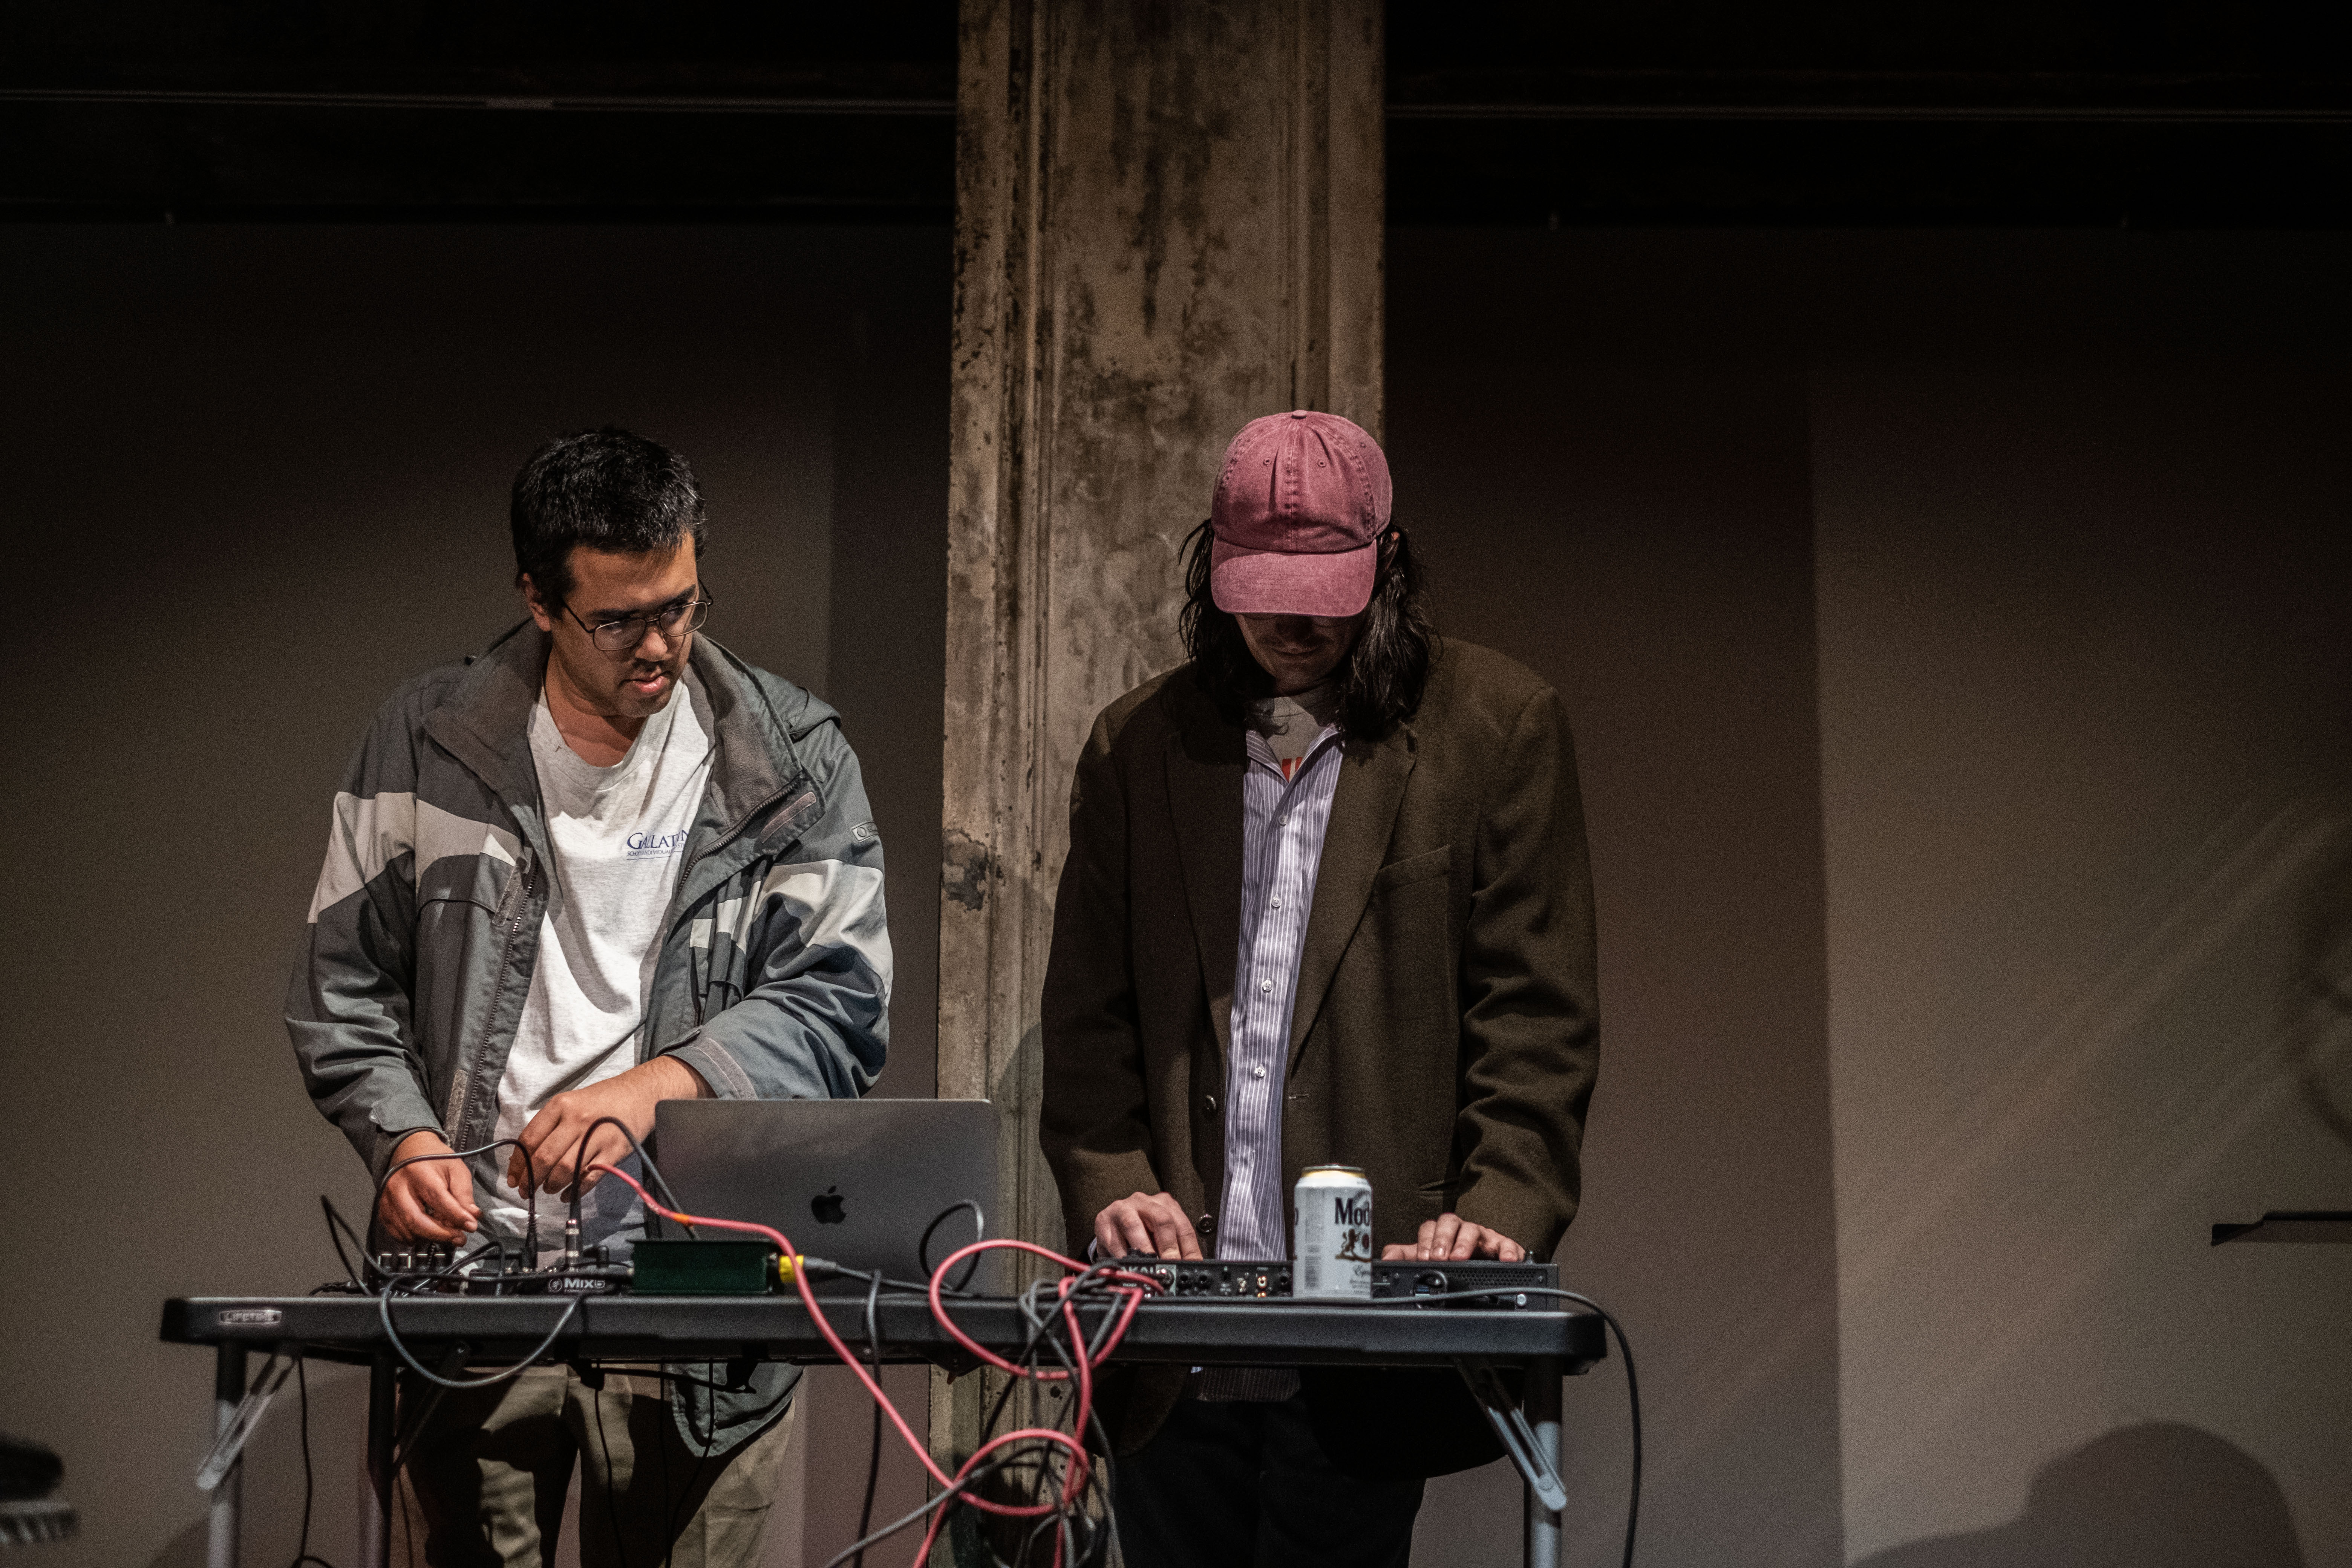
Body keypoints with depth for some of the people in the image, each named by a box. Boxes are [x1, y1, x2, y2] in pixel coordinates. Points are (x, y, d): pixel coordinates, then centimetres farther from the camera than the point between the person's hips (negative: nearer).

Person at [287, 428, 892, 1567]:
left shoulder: (791, 760, 0)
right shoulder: (426, 743, 4)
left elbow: (841, 1001, -5)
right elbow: (340, 991, 9)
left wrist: (660, 1082, -19)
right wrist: (403, 1140, -8)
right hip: (473, 1262, 1)